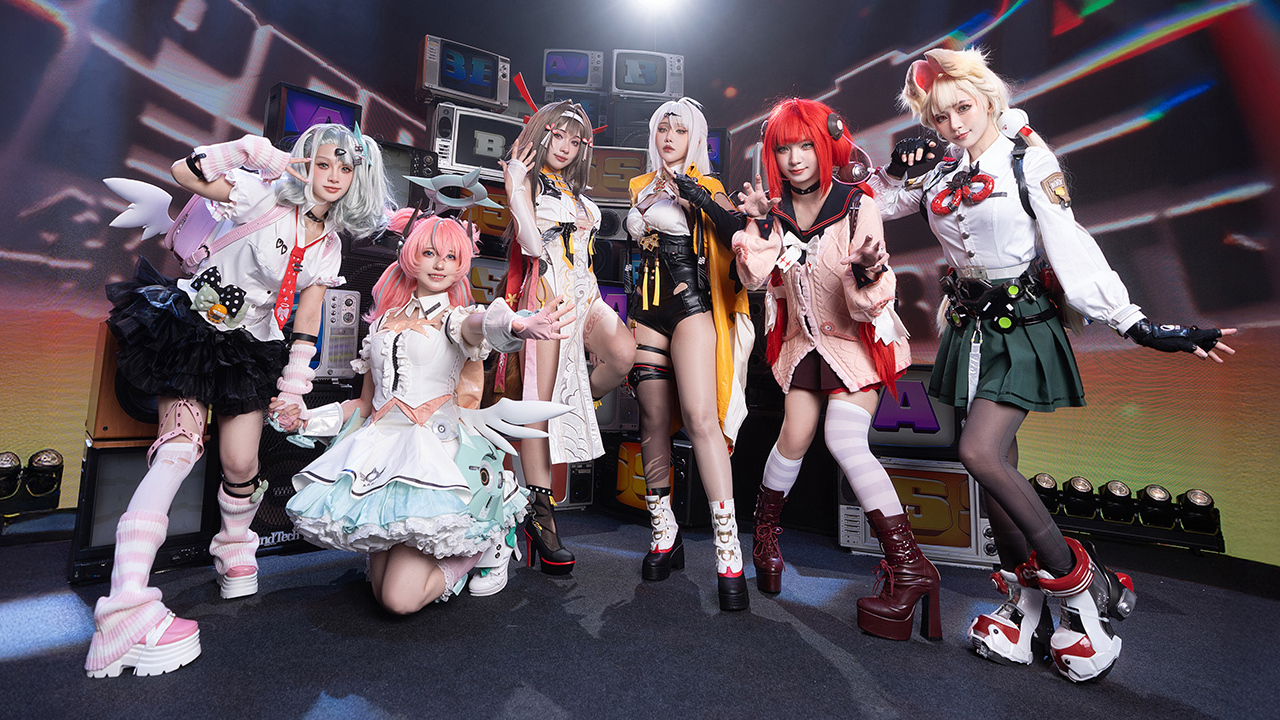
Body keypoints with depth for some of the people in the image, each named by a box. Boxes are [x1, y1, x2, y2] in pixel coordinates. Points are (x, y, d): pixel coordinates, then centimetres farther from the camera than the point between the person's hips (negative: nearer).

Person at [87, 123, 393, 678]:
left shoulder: (329, 247, 7)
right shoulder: (266, 198, -4)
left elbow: (306, 323, 7)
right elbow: (183, 171, -12)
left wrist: (293, 389, 2)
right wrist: (254, 152, -15)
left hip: (252, 350, 4)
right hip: (195, 328, -4)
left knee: (242, 465, -4)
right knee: (179, 449, -19)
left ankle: (236, 552, 26)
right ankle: (125, 610, -21)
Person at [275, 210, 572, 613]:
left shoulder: (455, 317, 2)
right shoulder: (384, 321, 17)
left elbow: (481, 324, -26)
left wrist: (518, 326, -48)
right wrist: (308, 419, 11)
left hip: (435, 448, -5)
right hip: (381, 447, 5)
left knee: (401, 599, -12)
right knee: (382, 591, 5)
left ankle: (481, 544, 14)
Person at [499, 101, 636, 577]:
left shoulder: (575, 193, 25)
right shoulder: (527, 180, 5)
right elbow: (532, 243, -11)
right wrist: (516, 186, -10)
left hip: (583, 291, 6)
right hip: (548, 291, -6)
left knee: (624, 355, -24)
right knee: (540, 399, -9)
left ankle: (581, 407, 6)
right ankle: (539, 511, -4)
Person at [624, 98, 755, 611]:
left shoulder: (707, 187, 8)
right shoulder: (642, 186, 22)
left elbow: (736, 233, -8)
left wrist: (694, 194, -13)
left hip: (692, 304, -4)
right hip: (647, 308, 4)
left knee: (700, 414, -19)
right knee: (654, 419, 2)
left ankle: (728, 549, -14)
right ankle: (664, 533, 14)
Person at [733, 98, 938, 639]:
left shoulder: (857, 204, -12)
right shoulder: (775, 209, -1)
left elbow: (872, 298, -16)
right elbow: (755, 279, -9)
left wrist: (866, 270, -37)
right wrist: (754, 225, -19)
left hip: (857, 336, -3)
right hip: (805, 337, 3)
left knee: (845, 441, -17)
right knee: (795, 438, -1)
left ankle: (909, 566, -4)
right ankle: (765, 529, 26)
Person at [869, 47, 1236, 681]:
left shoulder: (1027, 159, -5)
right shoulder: (940, 166, 9)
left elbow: (1071, 246, -12)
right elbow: (876, 205, 20)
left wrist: (1135, 324, -19)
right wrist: (897, 168, 1)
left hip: (1022, 321, -5)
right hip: (970, 321, 5)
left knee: (979, 451, -20)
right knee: (999, 462, 6)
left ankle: (1084, 585, 1)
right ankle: (1026, 606, 19)